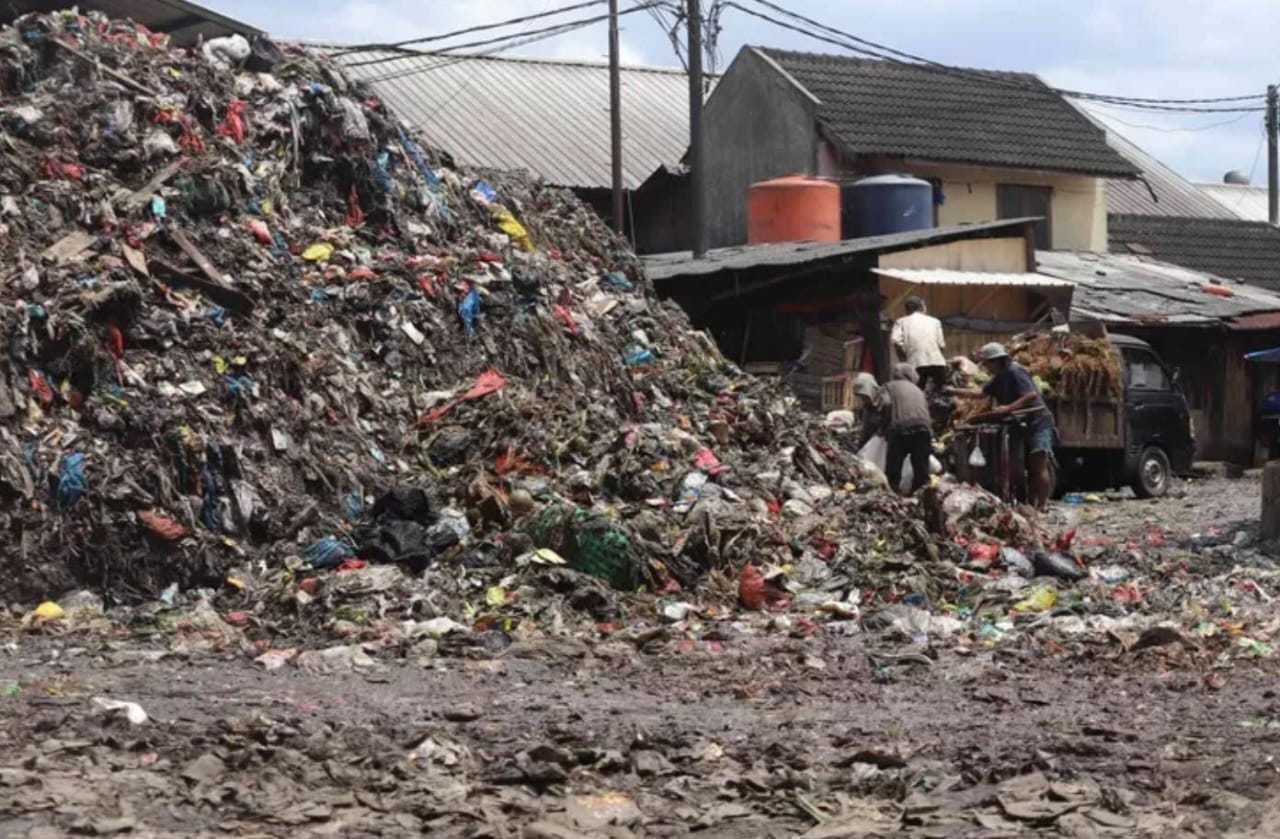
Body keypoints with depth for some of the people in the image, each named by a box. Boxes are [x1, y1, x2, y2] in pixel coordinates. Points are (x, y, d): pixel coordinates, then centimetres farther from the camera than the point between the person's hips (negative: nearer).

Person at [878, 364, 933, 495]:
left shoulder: (888, 387, 17)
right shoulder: (917, 390, 31)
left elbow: (886, 405, -1)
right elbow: (926, 407, 21)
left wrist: (884, 427, 9)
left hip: (900, 429, -3)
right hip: (923, 427, 4)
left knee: (892, 472, 2)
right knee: (921, 472, 10)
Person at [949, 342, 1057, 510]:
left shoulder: (1014, 372, -15)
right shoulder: (999, 378, 13)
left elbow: (1031, 395, -24)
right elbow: (980, 393, 19)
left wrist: (1009, 408, -28)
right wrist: (955, 392, 14)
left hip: (1039, 423, -10)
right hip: (1023, 425, 10)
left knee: (1039, 466, -13)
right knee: (1029, 468, 12)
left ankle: (1041, 507, -16)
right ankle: (1031, 506, 17)